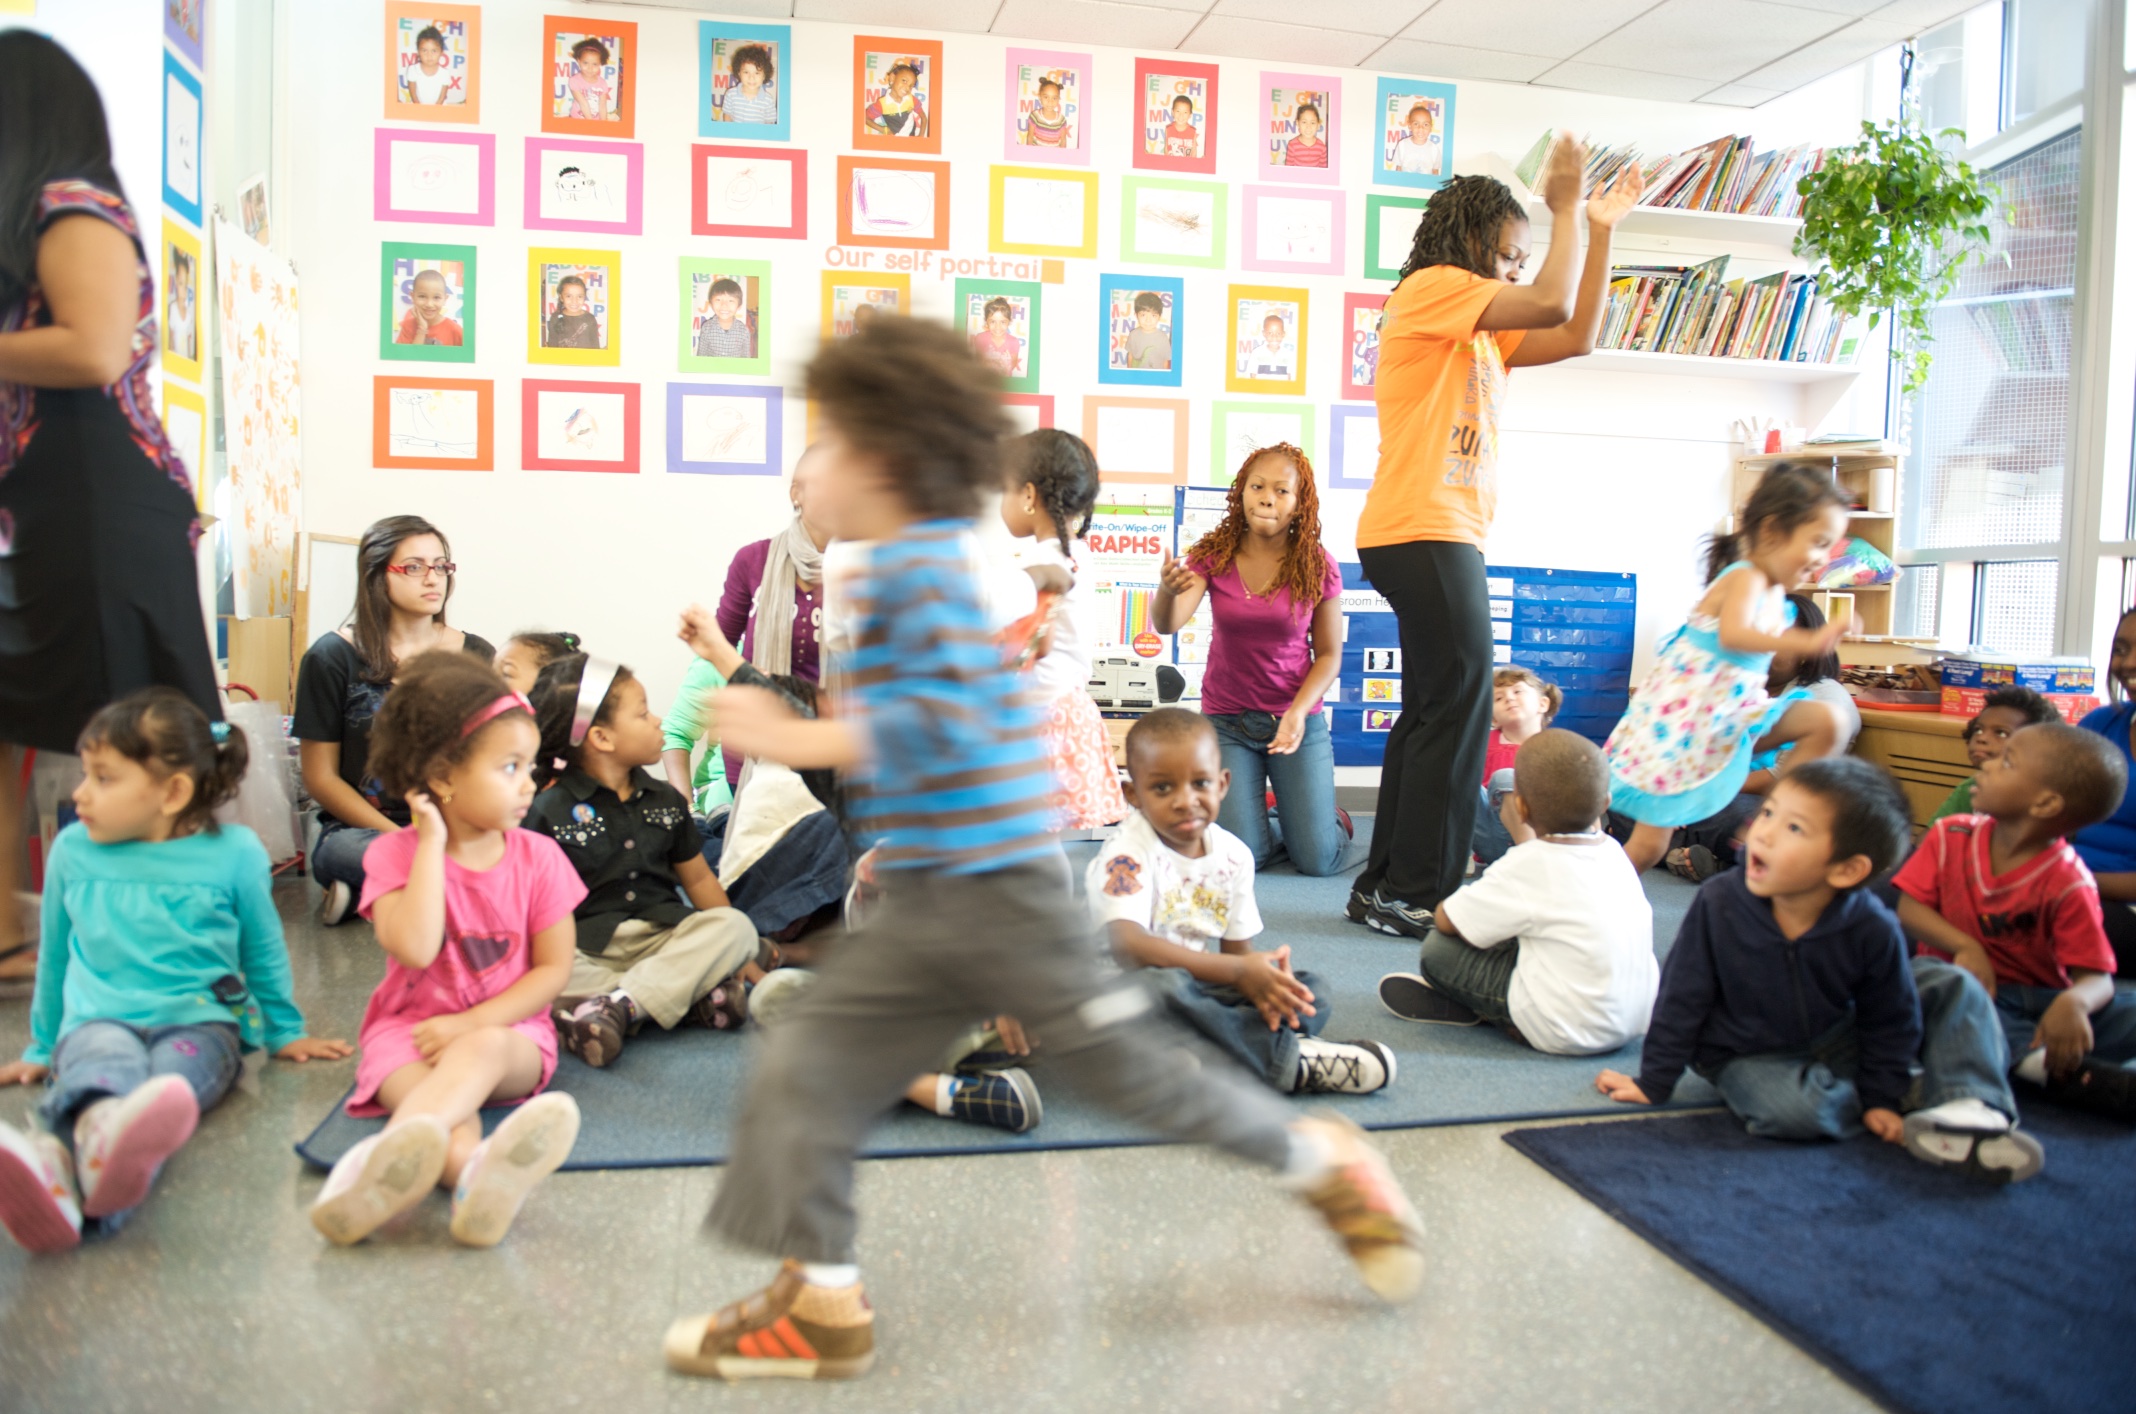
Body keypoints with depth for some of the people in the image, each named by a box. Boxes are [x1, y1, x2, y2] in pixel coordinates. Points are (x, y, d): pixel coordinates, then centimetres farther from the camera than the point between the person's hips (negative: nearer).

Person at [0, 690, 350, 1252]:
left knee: (173, 1078, -38)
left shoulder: (234, 853, 2)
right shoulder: (72, 851, 10)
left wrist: (284, 1033, 23)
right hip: (99, 1019, 1)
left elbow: (263, 953, 16)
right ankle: (101, 1131, -74)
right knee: (103, 1063, -37)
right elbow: (56, 956, 24)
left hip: (198, 1021, -1)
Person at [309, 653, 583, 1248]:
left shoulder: (537, 856, 1)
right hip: (410, 1026, 0)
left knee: (482, 1051, -37)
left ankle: (386, 1156, -61)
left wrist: (470, 1024, -13)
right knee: (452, 1114, -34)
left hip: (507, 1029, 1)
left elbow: (554, 969, 0)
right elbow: (414, 948, -21)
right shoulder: (394, 853, -3)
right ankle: (474, 1174, -67)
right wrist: (432, 844, -16)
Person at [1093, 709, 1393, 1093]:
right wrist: (1238, 971, -34)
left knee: (1309, 990, -2)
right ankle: (1288, 1061, -26)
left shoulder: (1233, 856, 4)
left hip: (1201, 989, 7)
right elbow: (1128, 946, -31)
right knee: (1162, 984, -39)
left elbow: (1237, 949, 8)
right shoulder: (1127, 855, -17)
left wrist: (1266, 979, -19)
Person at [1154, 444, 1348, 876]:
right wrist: (1167, 589, -44)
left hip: (1297, 717, 0)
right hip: (1227, 721, 0)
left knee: (1317, 862, -5)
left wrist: (1298, 711, -19)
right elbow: (1165, 624, -21)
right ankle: (1259, 818, 28)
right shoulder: (1212, 556, -9)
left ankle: (1333, 820, 32)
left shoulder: (1318, 568, -9)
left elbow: (1329, 655, -2)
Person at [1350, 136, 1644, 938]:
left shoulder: (1482, 332, 23)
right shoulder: (1432, 286, -5)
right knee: (1459, 709, -8)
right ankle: (1419, 895, -3)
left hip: (1444, 536, 10)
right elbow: (1554, 305, -14)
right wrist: (1564, 205, -2)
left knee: (1432, 711, 12)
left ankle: (1386, 887, 17)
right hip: (1424, 533, -10)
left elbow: (1576, 336, 19)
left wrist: (1600, 230, 20)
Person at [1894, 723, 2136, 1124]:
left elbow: (2095, 976, -15)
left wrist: (2073, 1002, -40)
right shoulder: (1951, 836, 0)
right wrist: (1966, 947, -22)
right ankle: (2049, 1066, -41)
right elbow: (1909, 907, -4)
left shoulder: (2067, 883, -10)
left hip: (2038, 997, 0)